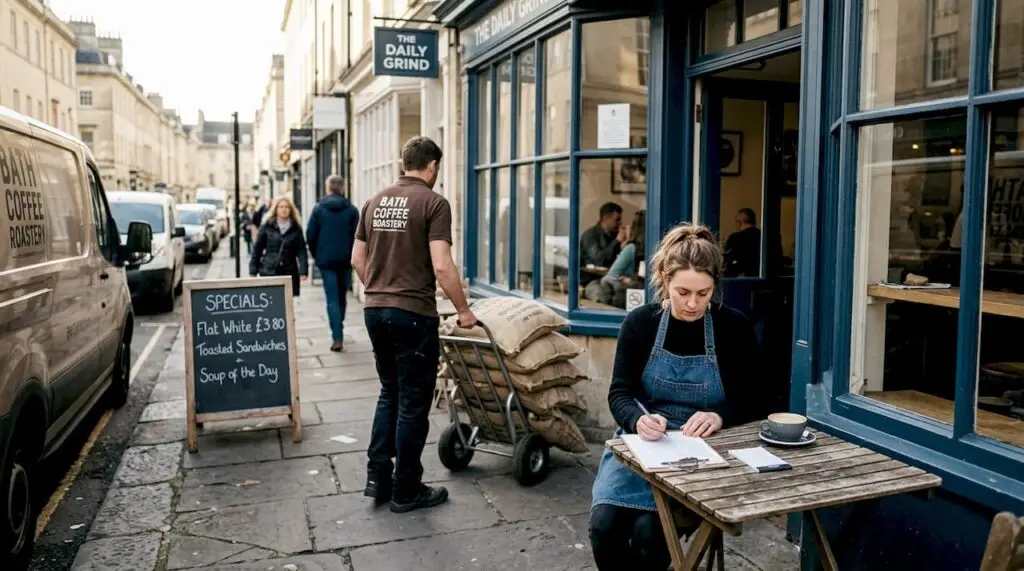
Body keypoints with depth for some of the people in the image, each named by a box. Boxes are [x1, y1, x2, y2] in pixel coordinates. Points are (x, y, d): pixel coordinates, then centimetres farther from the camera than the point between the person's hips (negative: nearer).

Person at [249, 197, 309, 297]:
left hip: (289, 273, 1)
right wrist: (253, 271, 2)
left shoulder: (296, 228, 5)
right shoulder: (267, 226, 3)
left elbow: (301, 251, 0)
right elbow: (257, 249, 5)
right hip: (268, 271, -1)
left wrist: (303, 271, -10)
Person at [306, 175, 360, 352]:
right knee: (342, 297, 18)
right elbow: (356, 236, -6)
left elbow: (310, 235, -3)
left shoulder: (319, 208, -1)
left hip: (326, 260, -1)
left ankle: (338, 338, -8)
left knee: (332, 299, 0)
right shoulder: (352, 210, -2)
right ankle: (338, 331, 31)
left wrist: (316, 255, 11)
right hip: (346, 260, 1)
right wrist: (352, 256, 8)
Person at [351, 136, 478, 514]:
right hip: (413, 313, -7)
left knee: (390, 393, 21)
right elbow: (441, 266, -17)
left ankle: (377, 477, 23)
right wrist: (463, 310, -7)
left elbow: (357, 260, 13)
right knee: (413, 402, 5)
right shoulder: (433, 203, -10)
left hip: (375, 310, 7)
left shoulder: (375, 202, 10)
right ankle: (406, 491, 15)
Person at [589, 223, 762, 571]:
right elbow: (619, 394, -4)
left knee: (648, 529, -23)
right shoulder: (640, 323, -1)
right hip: (641, 443, 2)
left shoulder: (734, 328, -3)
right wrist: (639, 420, -26)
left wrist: (719, 417, -21)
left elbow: (751, 401, 0)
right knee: (604, 524, -20)